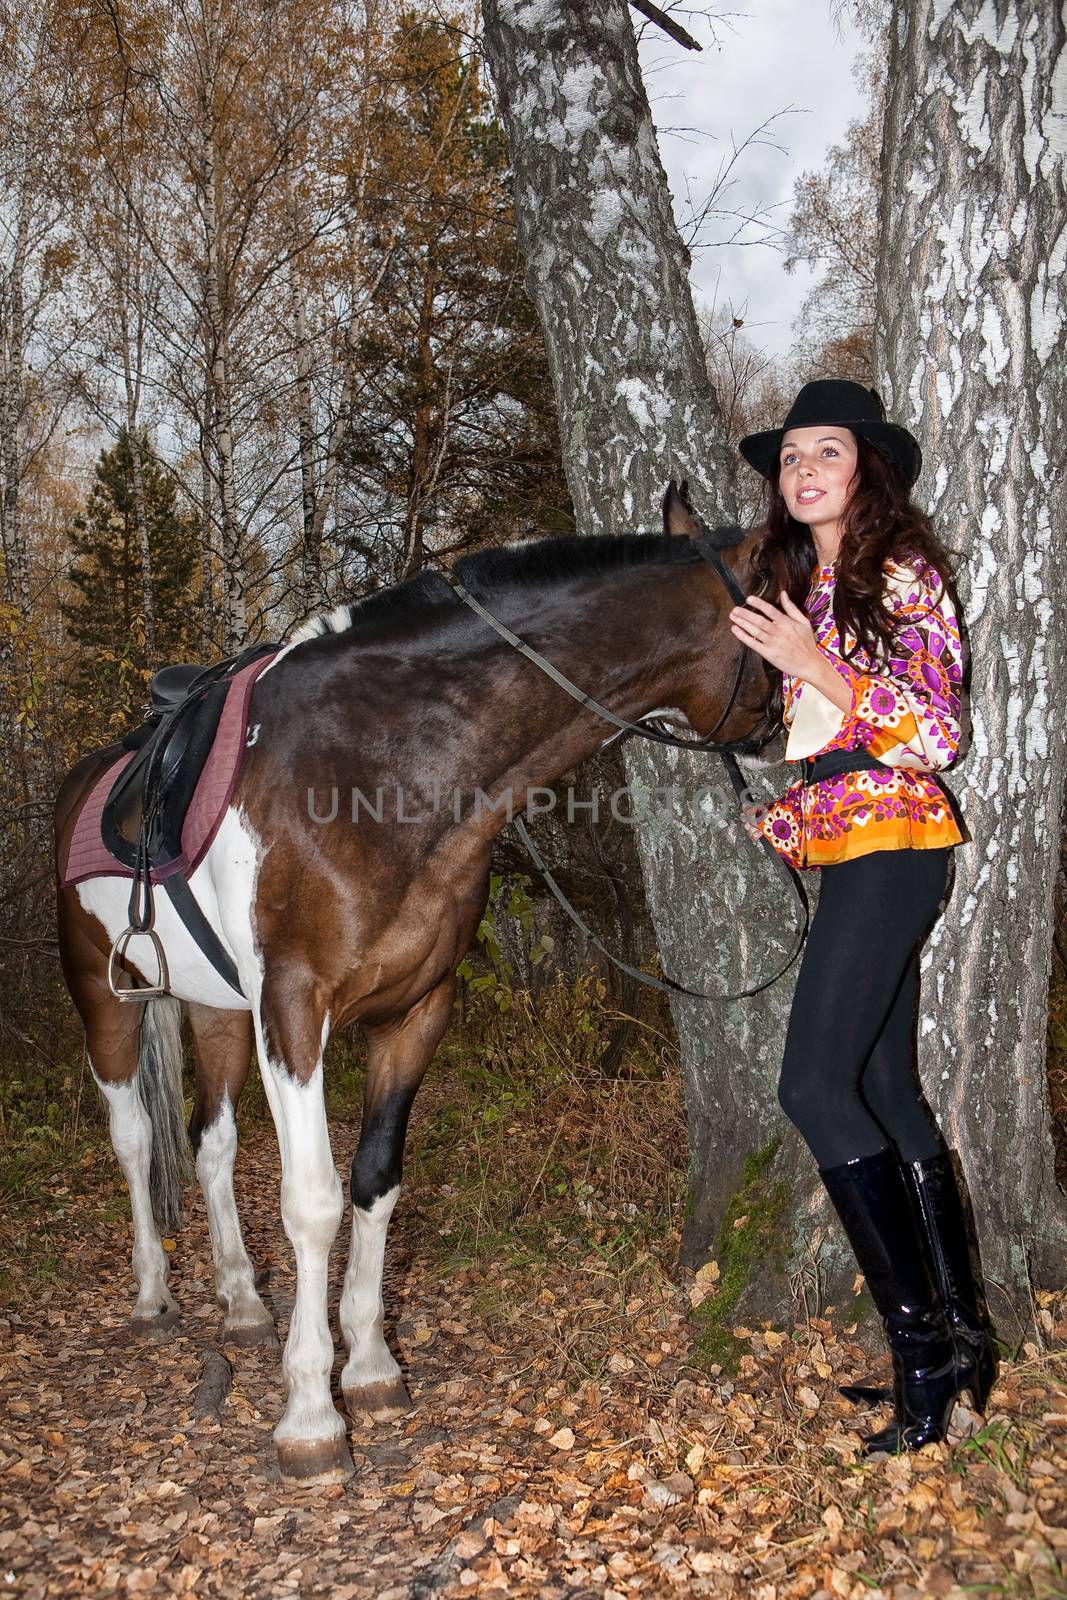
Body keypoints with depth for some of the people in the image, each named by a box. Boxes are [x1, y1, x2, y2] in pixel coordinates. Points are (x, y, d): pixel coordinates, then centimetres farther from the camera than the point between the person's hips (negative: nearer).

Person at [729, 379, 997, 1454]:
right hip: (841, 845, 9)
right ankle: (961, 1335, 18)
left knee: (816, 1084, -15)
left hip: (890, 839, -9)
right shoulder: (796, 585, 18)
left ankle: (920, 1343, -6)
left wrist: (816, 665, -19)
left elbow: (936, 736, -13)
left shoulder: (904, 575, -6)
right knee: (885, 1088, 9)